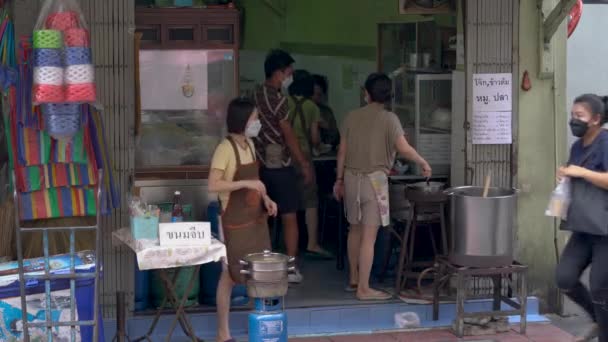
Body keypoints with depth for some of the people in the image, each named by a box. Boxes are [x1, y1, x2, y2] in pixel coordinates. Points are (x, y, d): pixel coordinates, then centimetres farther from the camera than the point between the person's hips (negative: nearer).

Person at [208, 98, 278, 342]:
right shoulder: (225, 148, -17)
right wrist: (246, 183, -29)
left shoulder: (249, 144, 8)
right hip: (235, 221, -8)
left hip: (256, 217, 8)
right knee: (230, 273, 0)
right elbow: (213, 185, -23)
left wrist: (265, 198, 4)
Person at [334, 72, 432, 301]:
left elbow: (342, 151, 7)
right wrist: (423, 163, 0)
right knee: (369, 236, -4)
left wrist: (339, 179, 16)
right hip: (374, 179, -5)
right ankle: (363, 289, -3)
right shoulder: (389, 119, -8)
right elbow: (404, 149, -16)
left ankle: (354, 280, 28)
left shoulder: (352, 117, 5)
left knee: (355, 229, 19)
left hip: (351, 178, 5)